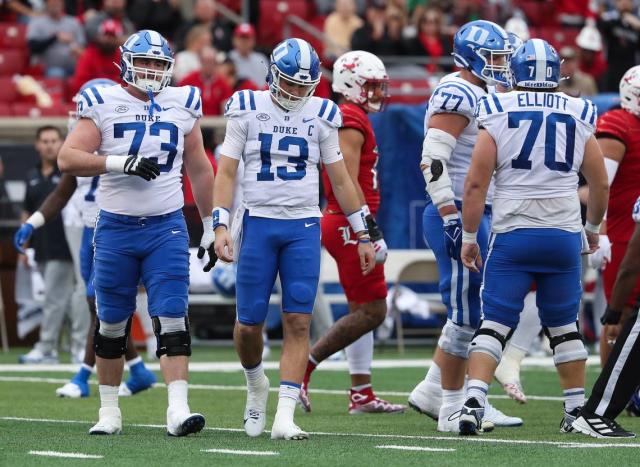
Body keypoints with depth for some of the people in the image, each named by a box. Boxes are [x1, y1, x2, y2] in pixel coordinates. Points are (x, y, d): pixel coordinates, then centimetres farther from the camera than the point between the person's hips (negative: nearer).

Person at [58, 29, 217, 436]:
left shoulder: (182, 105, 8)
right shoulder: (103, 104, -1)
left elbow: (200, 170, 17)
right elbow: (68, 158, -11)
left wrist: (211, 226, 16)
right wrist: (122, 163, -21)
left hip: (167, 227, 1)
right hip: (116, 227, -1)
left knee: (173, 320, -10)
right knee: (112, 324, 6)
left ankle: (178, 410, -17)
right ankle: (109, 411, 18)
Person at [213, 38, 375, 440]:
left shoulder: (321, 115, 5)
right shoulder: (247, 109, 0)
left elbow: (340, 179, 13)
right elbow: (226, 172, 0)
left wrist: (363, 234, 13)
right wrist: (221, 225, -11)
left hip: (303, 228, 1)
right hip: (258, 223, -1)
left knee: (298, 323, -9)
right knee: (249, 323, 0)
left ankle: (285, 416, -10)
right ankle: (257, 384, 31)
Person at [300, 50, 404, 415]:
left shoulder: (347, 118, 17)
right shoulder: (352, 121, -15)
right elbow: (348, 183, -21)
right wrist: (371, 230, -22)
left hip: (345, 224, 11)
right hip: (350, 224, -11)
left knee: (364, 309, 12)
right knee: (372, 311, -8)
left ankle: (362, 394, 14)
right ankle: (303, 367, -8)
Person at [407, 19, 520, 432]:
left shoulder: (481, 97, 18)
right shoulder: (457, 95, -14)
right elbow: (433, 159, -22)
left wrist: (485, 218, 24)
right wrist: (451, 217, -25)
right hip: (457, 216, -10)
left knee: (475, 311, 12)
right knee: (467, 315, -6)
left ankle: (433, 391, 19)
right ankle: (453, 407, 1)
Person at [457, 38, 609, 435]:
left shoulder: (498, 115, -2)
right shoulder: (579, 117, 5)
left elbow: (476, 183, -5)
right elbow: (601, 185, 12)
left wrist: (469, 237, 4)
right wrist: (593, 229, 28)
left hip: (512, 237, -2)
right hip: (564, 236, 2)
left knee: (494, 325, -2)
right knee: (564, 327, 15)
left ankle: (474, 401, -18)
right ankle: (577, 409, 19)